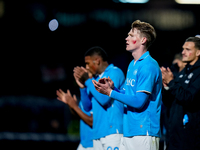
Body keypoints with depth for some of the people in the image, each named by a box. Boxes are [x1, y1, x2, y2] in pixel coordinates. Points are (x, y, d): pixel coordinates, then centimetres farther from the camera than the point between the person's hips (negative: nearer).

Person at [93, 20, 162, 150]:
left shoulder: (148, 66, -13)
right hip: (129, 132, 9)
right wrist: (113, 88, 4)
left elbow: (139, 102, -19)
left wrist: (110, 93, -14)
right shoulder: (132, 65, 18)